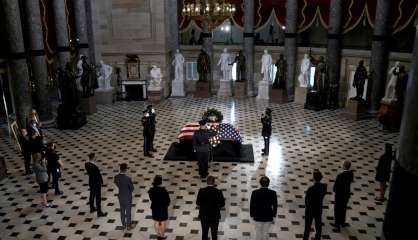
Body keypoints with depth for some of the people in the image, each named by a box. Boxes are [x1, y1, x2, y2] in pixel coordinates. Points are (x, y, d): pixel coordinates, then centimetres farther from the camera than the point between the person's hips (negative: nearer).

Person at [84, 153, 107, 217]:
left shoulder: (86, 164, -9)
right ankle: (99, 212, 15)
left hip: (91, 182, 8)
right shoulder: (94, 167, -33)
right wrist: (101, 181, -6)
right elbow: (98, 175, -22)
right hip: (96, 183, -8)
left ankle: (92, 208, 41)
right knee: (98, 198, 4)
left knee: (92, 195, 24)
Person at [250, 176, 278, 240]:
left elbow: (252, 205, -10)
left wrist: (252, 215, 7)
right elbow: (275, 206, -7)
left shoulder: (255, 192, -20)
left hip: (258, 216, 0)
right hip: (268, 217, 1)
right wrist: (273, 215, 9)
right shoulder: (273, 193, -18)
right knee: (265, 232, 20)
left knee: (258, 232, 19)